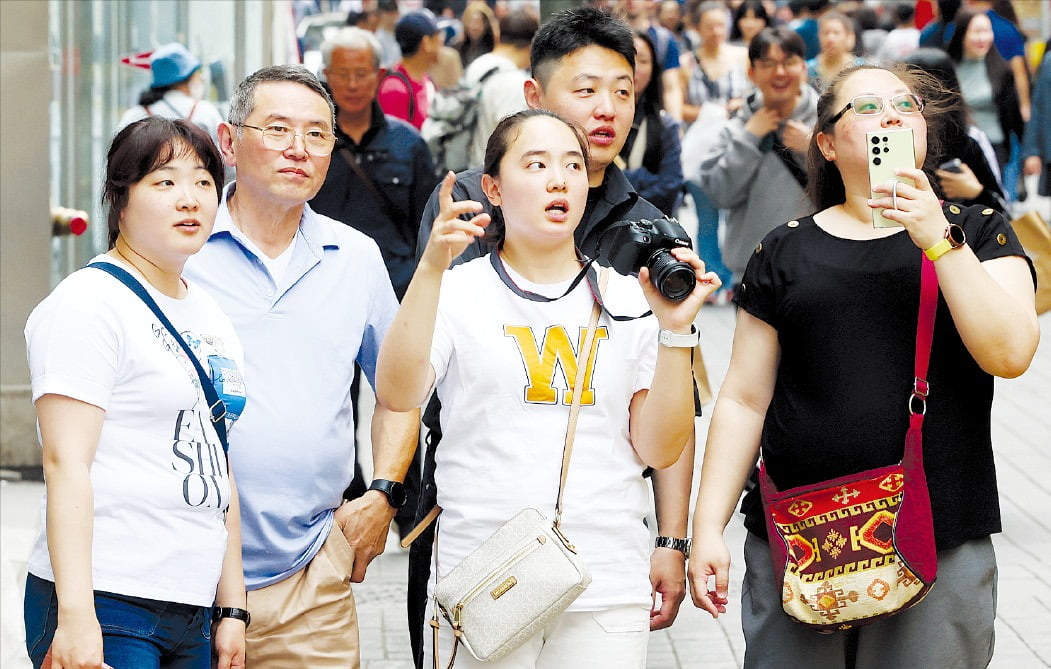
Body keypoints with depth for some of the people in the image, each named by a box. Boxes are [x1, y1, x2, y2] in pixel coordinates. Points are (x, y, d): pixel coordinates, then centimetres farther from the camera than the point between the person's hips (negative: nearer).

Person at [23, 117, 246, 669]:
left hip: (192, 614, 7)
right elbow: (66, 463, -15)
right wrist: (75, 616, -22)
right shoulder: (87, 305, -7)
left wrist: (232, 608, 16)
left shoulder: (211, 318, 17)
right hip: (106, 608, -7)